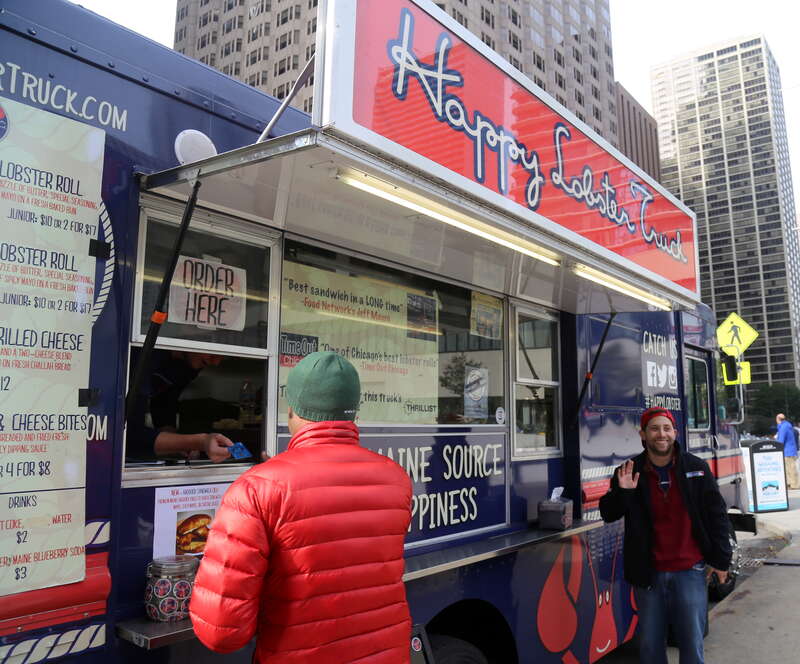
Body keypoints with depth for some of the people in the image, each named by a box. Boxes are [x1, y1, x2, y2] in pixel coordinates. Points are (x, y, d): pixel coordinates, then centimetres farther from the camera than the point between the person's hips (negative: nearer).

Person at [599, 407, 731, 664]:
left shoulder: (697, 468, -1)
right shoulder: (629, 472, -2)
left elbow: (717, 515, 4)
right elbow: (608, 514, 0)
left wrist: (721, 559, 4)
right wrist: (622, 491, -18)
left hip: (690, 571, 0)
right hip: (648, 573, 1)